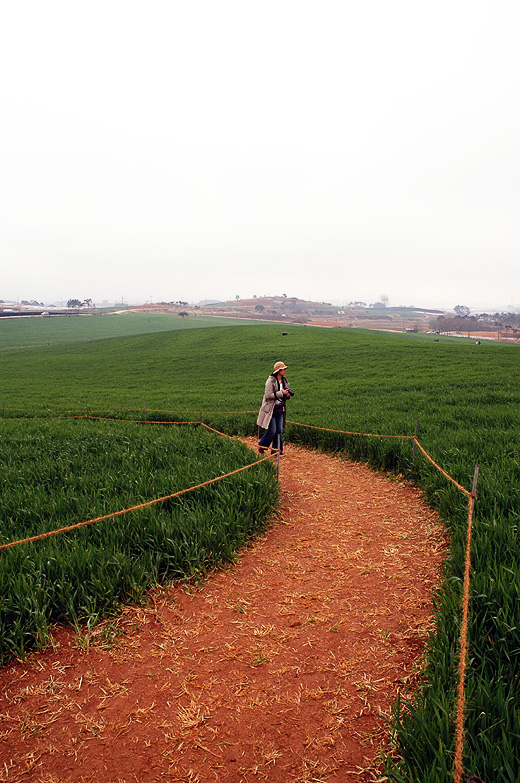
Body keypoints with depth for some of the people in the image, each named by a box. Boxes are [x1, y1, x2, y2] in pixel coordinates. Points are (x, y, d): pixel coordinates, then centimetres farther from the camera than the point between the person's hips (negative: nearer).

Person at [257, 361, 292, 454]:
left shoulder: (284, 381, 9)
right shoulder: (271, 381, -14)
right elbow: (268, 395, -19)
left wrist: (287, 395, -4)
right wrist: (281, 393, -23)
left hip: (280, 409, 7)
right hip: (271, 409, -7)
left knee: (279, 431, 6)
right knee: (272, 431, -6)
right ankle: (261, 446, 16)